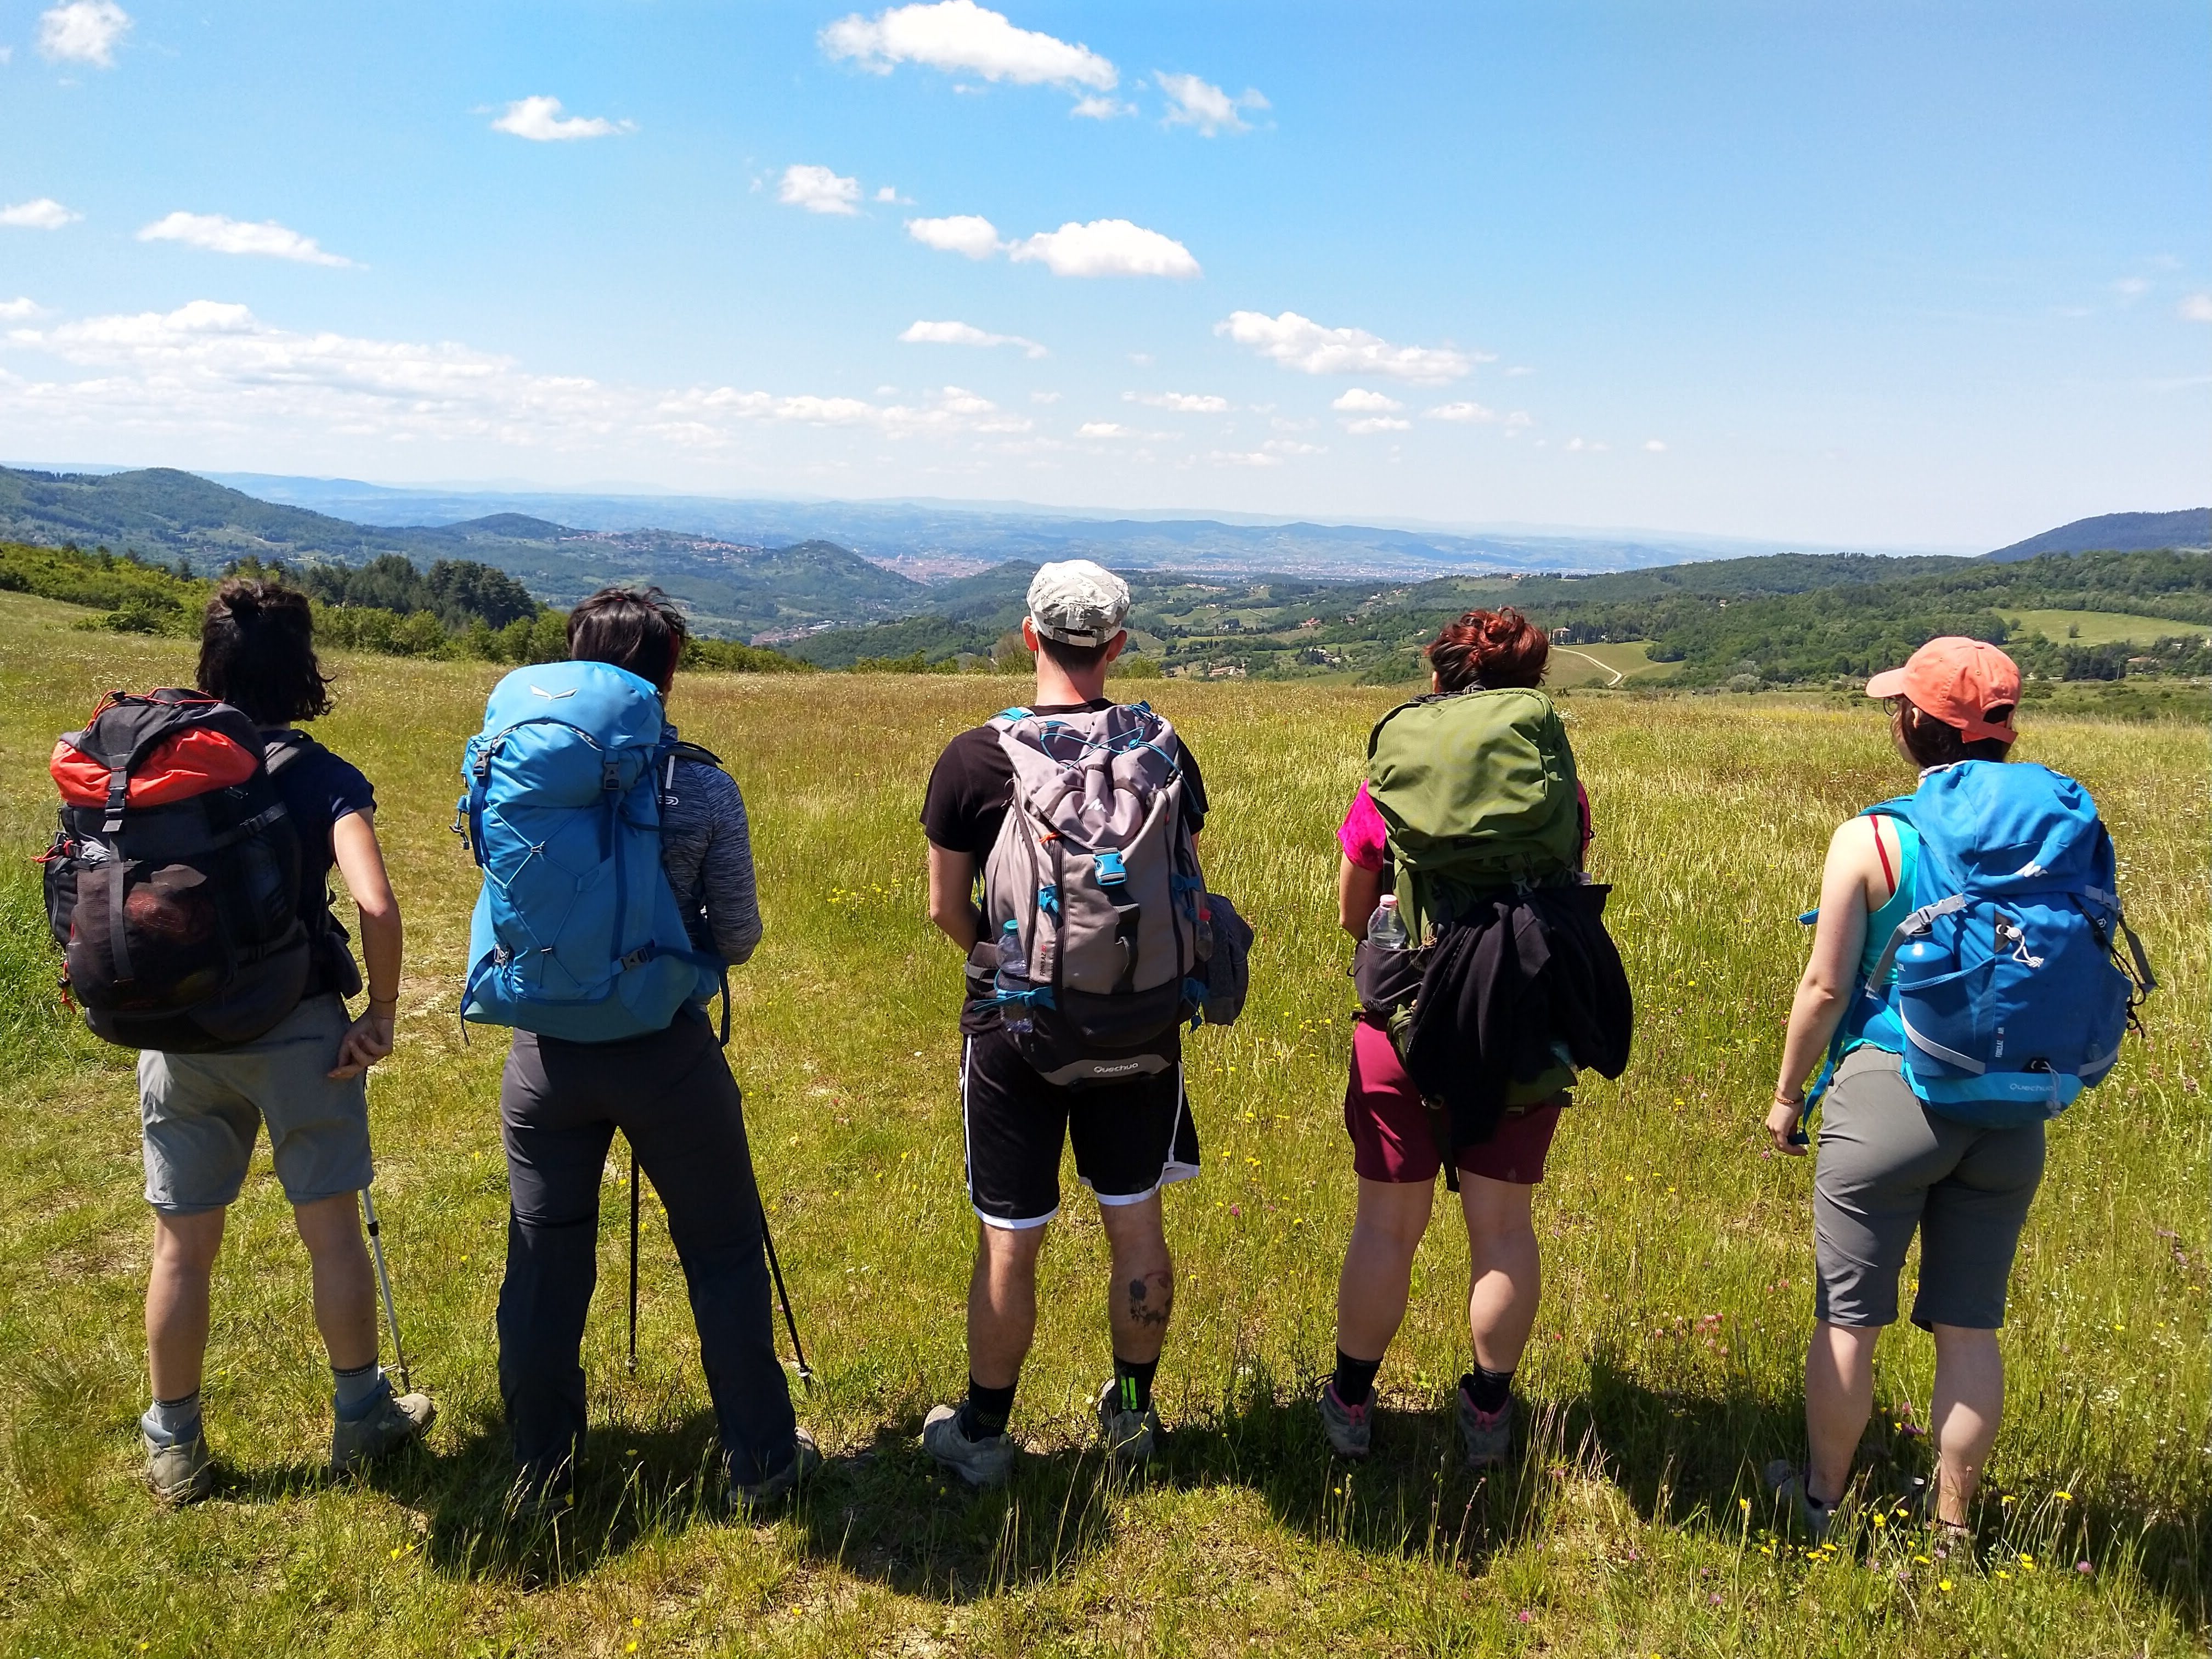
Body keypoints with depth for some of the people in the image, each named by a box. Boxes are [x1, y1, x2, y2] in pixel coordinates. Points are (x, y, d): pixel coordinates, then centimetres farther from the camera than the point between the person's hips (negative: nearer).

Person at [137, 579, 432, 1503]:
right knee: (332, 1231, 12)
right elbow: (374, 905, -23)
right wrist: (382, 1016, -11)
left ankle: (174, 1449, 28)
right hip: (296, 1032, -3)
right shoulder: (321, 777, -10)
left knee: (182, 1247, 14)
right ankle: (361, 1420, 25)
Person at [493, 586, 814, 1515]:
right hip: (665, 1053, -3)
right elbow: (737, 937, -4)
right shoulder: (703, 788, -10)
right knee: (724, 1257, 12)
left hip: (545, 1049, 3)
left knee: (542, 1266, 16)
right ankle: (760, 1464, 23)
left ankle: (541, 1473, 30)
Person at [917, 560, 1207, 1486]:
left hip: (1013, 1025, -2)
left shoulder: (972, 759, -11)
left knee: (1009, 1241, 10)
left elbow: (947, 910, -3)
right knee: (1135, 1223, 17)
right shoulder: (1161, 752, -5)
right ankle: (1134, 1412, 33)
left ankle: (983, 1434, 25)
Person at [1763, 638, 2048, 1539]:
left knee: (1848, 1317, 12)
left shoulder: (1869, 839, -11)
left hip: (1887, 1094, -4)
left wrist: (1787, 1094, 4)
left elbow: (1824, 985, -9)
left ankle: (1822, 1499, 29)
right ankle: (1950, 1526, 27)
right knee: (1970, 1328, 14)